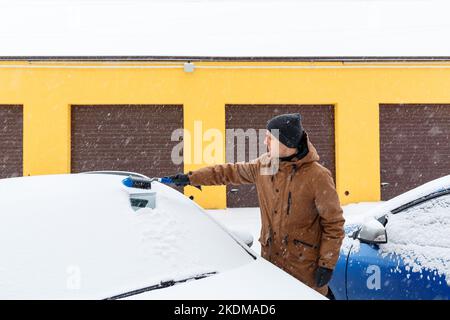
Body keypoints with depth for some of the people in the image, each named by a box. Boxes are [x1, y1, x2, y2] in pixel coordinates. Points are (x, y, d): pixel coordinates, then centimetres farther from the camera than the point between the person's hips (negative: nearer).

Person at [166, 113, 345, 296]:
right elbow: (231, 172, 16)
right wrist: (191, 178, 17)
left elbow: (334, 223, -10)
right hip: (270, 260, 5)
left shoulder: (318, 176, -15)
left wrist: (327, 264, -11)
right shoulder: (263, 165, 2)